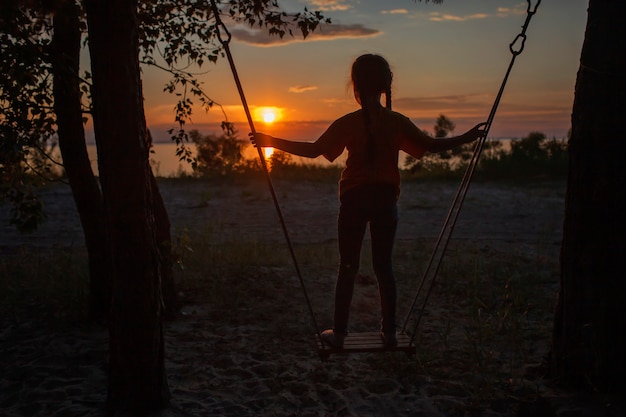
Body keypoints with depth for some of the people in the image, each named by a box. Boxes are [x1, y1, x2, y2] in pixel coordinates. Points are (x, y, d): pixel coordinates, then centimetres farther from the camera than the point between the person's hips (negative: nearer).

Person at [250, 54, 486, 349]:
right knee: (383, 266, 11)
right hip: (386, 199, 3)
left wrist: (272, 142, -6)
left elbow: (313, 150, -12)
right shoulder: (397, 122, 0)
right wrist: (467, 138, 16)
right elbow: (430, 145, 3)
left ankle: (338, 333, 9)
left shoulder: (349, 123, -9)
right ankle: (389, 331, 16)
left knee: (348, 267, 5)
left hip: (354, 199, -3)